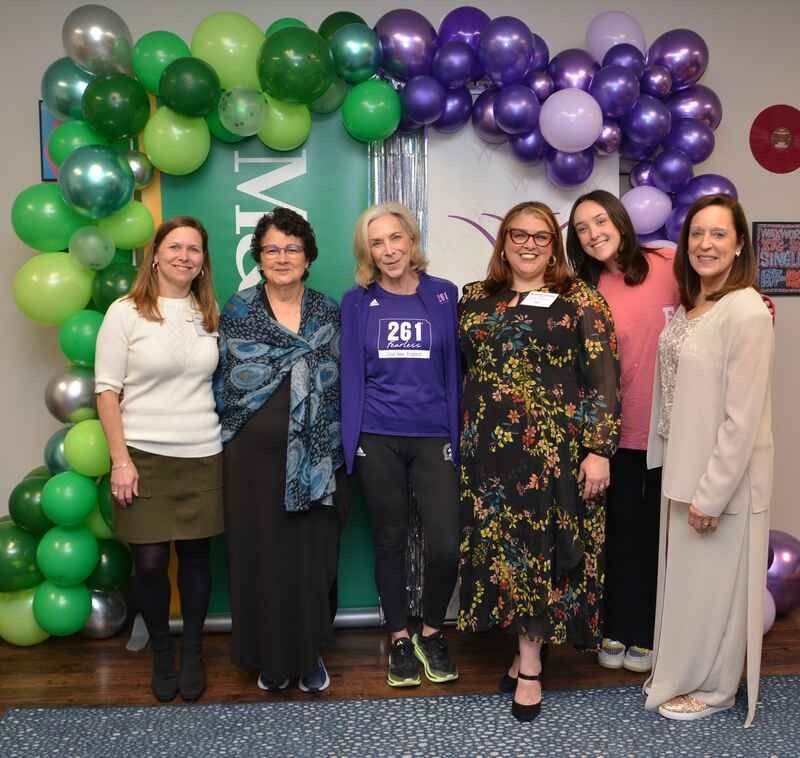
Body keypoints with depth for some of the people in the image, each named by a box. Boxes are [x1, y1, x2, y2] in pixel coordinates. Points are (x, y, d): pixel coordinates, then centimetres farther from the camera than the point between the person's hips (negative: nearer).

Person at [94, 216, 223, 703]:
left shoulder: (210, 314, 7)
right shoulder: (125, 312, -4)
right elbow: (107, 390, -5)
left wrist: (229, 443, 7)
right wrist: (120, 459, -10)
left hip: (203, 457, 3)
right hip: (144, 457, -2)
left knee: (196, 555, 9)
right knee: (150, 562, 2)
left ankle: (193, 652, 28)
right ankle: (161, 651, 26)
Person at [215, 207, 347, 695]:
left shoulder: (329, 313, 6)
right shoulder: (237, 311, 3)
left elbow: (342, 384, 8)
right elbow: (221, 381, 5)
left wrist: (341, 450, 4)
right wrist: (226, 445, 1)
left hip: (317, 460, 1)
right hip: (255, 457, -1)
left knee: (314, 557, 5)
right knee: (262, 557, 5)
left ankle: (310, 654, 25)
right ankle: (270, 658, 25)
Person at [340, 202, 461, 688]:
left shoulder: (444, 295, 5)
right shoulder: (357, 302, 4)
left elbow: (453, 370, 6)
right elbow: (351, 374, 3)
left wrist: (456, 435, 1)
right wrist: (352, 441, -2)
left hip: (434, 437, 0)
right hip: (377, 440, 0)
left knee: (446, 546, -6)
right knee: (390, 541, 9)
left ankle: (432, 632, 21)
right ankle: (400, 638, 28)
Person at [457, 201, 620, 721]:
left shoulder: (580, 299, -1)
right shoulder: (476, 298, 10)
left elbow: (603, 379, -6)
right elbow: (459, 368, 14)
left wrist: (599, 449, -12)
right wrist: (461, 438, 10)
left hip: (556, 447, -3)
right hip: (490, 445, 4)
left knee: (543, 546, 1)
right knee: (502, 545, 8)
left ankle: (530, 662, 15)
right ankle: (529, 648, 25)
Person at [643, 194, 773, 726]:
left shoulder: (747, 312, -19)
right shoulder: (688, 305, 7)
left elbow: (743, 416, -22)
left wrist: (712, 493, -20)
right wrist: (683, 475, 12)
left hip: (723, 476, -8)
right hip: (684, 467, 8)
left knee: (714, 582, 9)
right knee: (686, 578, 21)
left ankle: (713, 687, 29)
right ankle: (683, 671, 40)